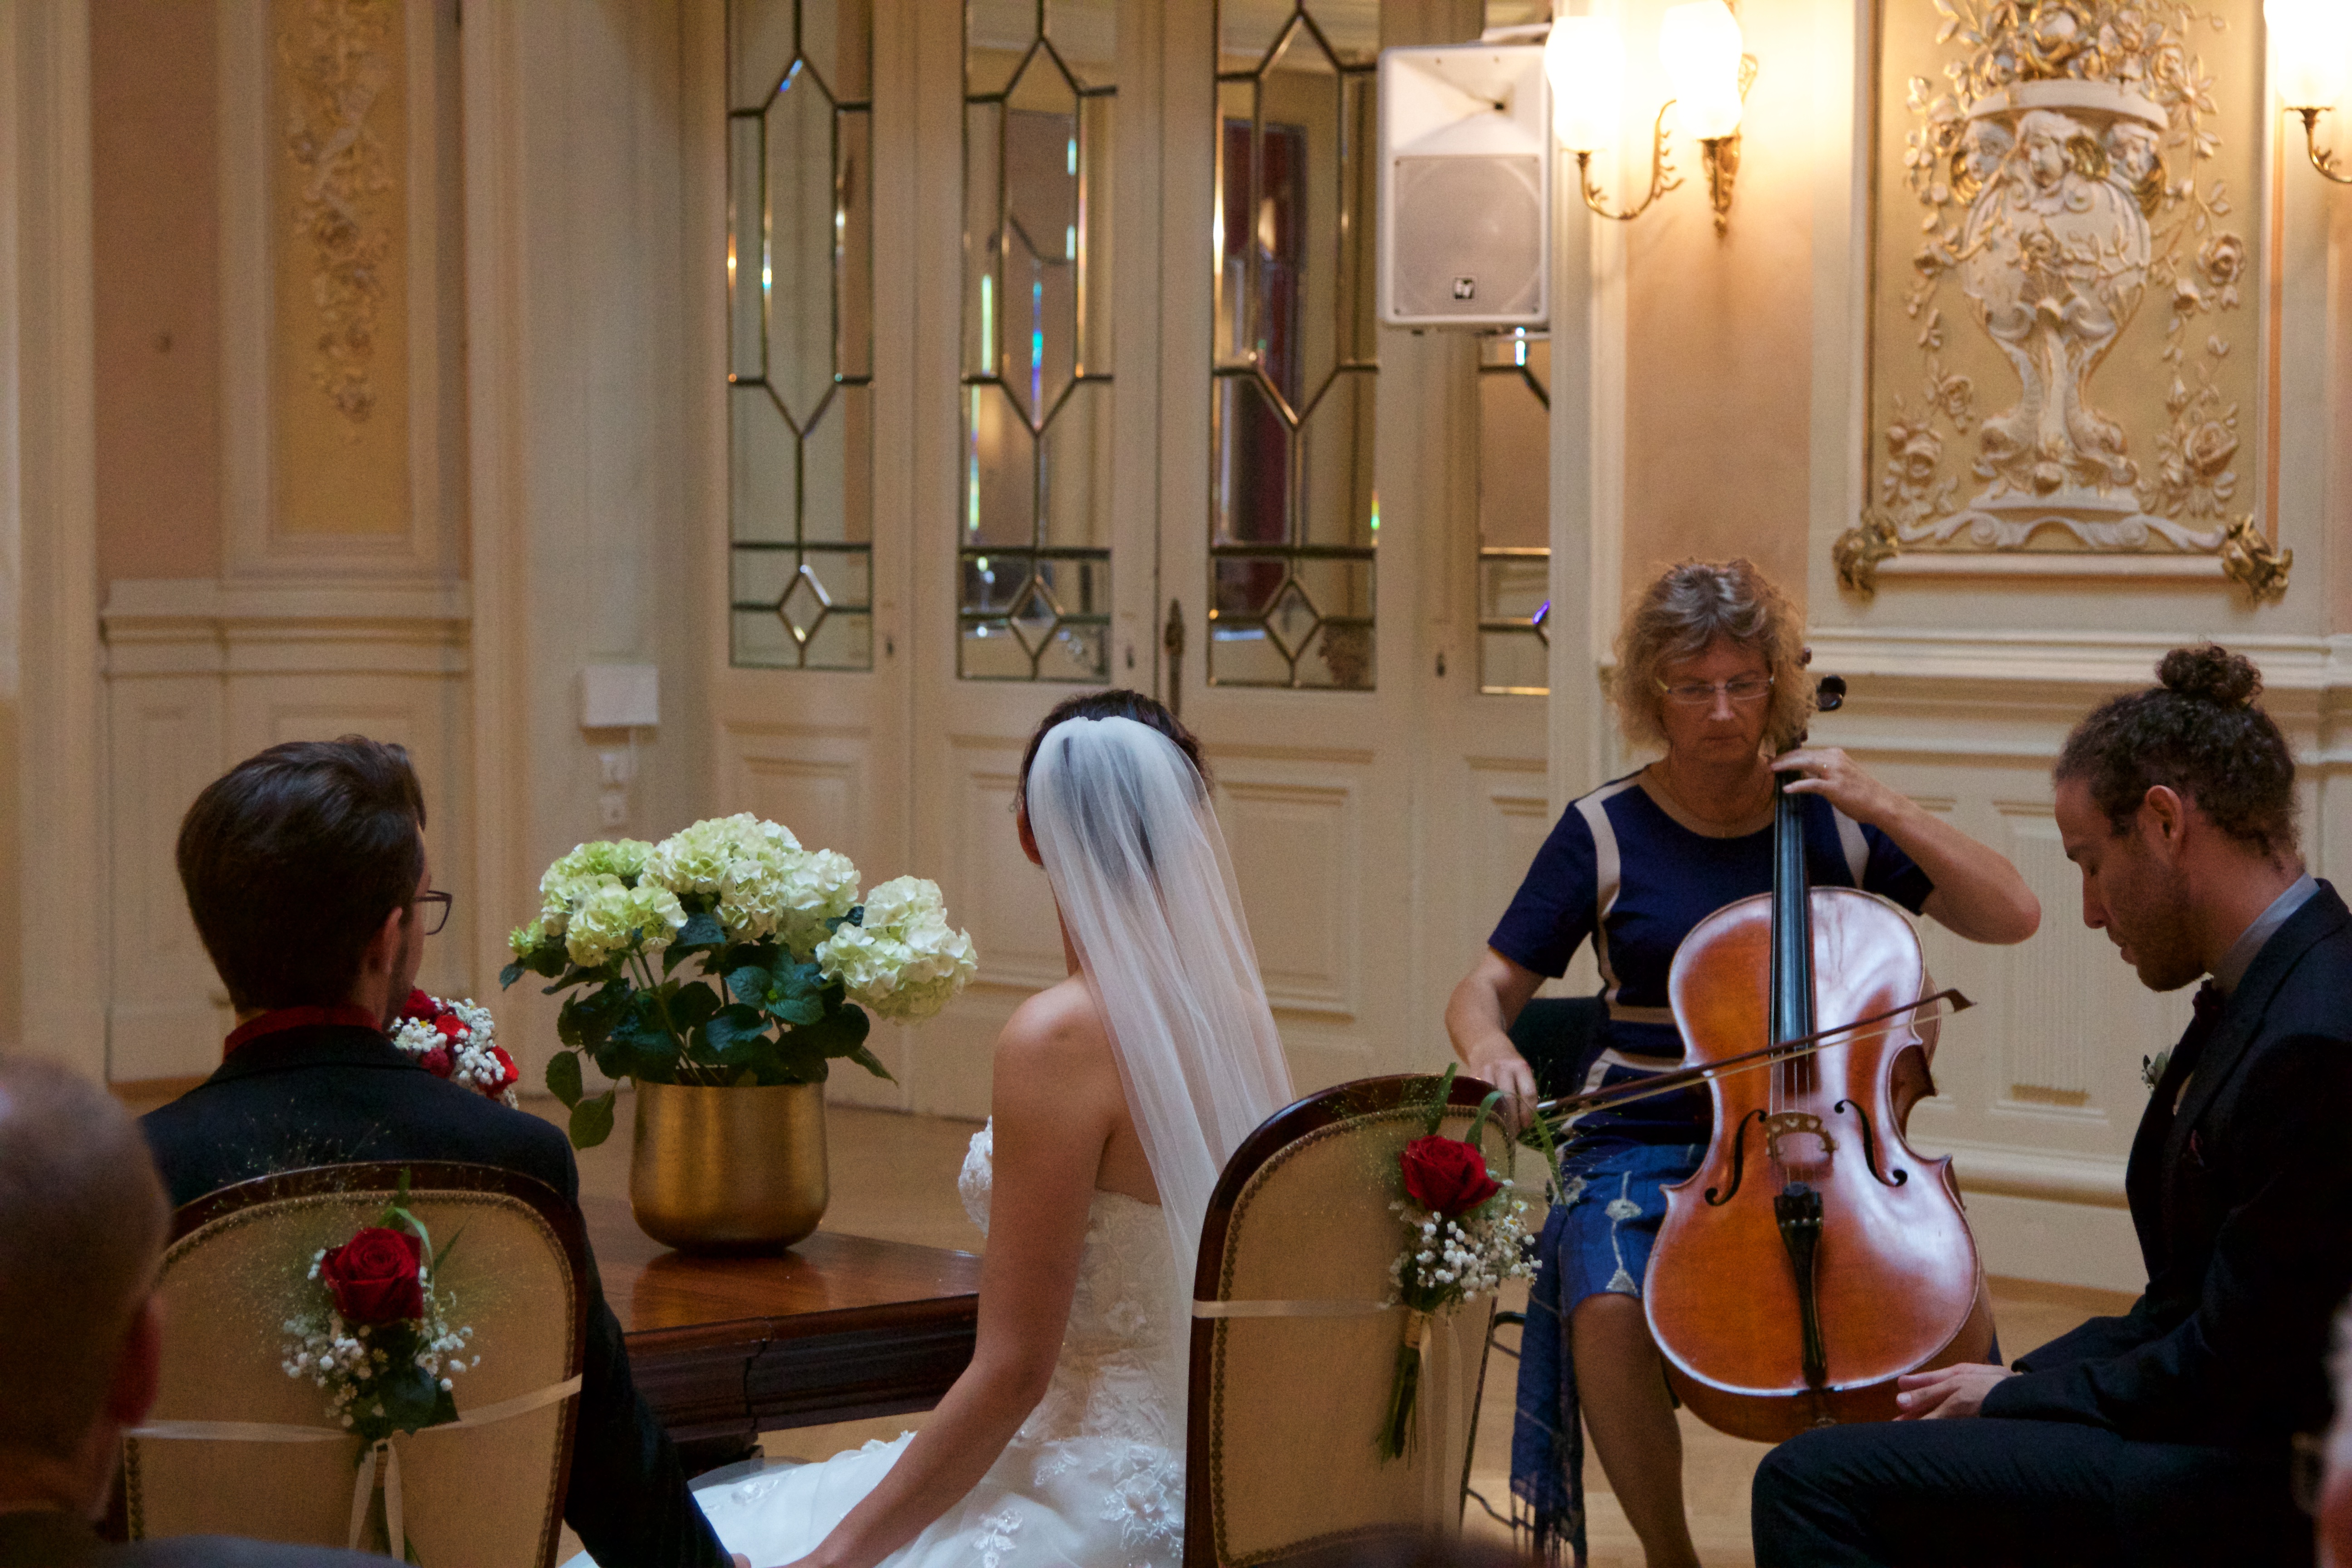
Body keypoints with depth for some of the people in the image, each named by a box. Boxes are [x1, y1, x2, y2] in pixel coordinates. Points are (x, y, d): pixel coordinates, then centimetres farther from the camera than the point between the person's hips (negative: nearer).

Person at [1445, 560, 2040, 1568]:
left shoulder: (1833, 822, 8)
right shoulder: (1605, 832, 4)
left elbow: (2011, 915, 3)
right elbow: (1489, 985, 5)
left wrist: (1883, 807, -7)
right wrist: (1489, 1043, -19)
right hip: (1646, 1145, -1)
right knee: (1608, 1307, -33)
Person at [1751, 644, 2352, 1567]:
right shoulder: (2274, 991, 10)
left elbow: (2228, 1375, -21)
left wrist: (2019, 1394, -7)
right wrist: (2022, 1379, 3)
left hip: (2258, 1492, -11)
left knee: (1813, 1484, -16)